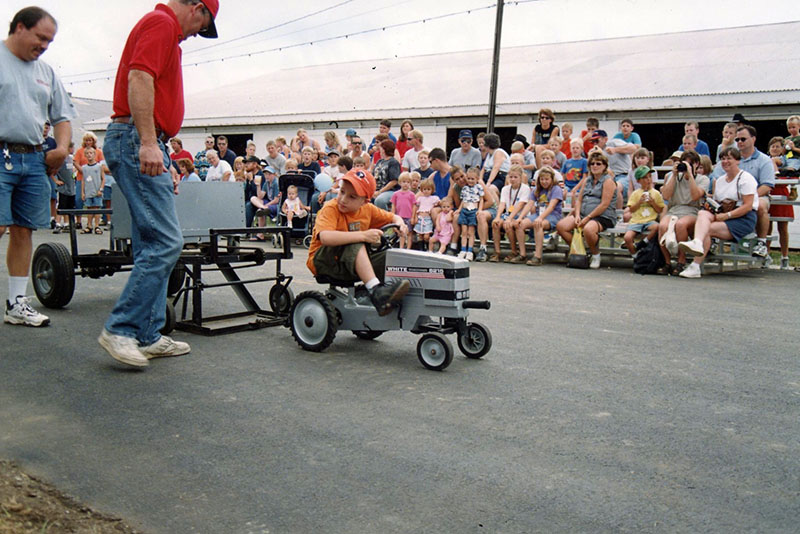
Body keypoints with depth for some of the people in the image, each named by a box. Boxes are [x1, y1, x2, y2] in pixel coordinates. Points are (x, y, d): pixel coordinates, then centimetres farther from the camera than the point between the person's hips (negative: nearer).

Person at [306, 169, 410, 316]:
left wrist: (399, 223, -10)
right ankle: (376, 291, -40)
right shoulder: (330, 209, -20)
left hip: (354, 262, 7)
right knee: (355, 246, -33)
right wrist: (363, 235, -43)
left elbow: (393, 217, 16)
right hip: (322, 262, -6)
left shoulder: (367, 209, 0)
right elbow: (325, 237, -39)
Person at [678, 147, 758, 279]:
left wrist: (726, 215, -18)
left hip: (743, 219, -5)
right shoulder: (719, 180, 22)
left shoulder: (746, 178, -1)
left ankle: (695, 266, -40)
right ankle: (697, 243, -54)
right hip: (723, 217, 5)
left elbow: (748, 206, -11)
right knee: (703, 213, -28)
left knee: (708, 229, -29)